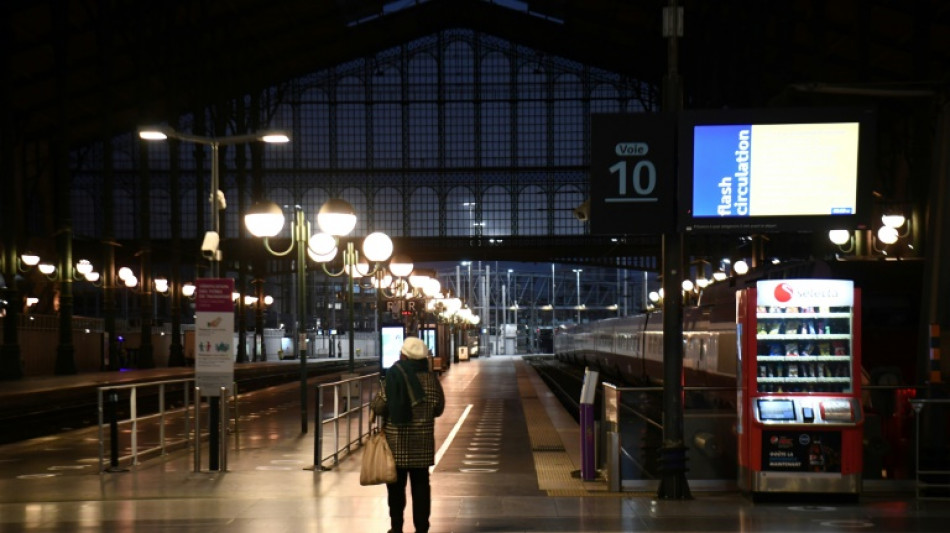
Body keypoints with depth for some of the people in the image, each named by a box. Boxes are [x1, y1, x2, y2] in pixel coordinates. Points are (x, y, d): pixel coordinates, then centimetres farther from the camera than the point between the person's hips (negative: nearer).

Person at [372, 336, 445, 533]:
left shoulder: (394, 376, -13)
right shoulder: (430, 378, -2)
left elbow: (381, 407, -16)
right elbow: (439, 408, 5)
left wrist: (375, 407, 6)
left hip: (396, 439, -3)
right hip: (423, 441, 3)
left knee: (396, 485, 8)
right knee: (421, 484, 9)